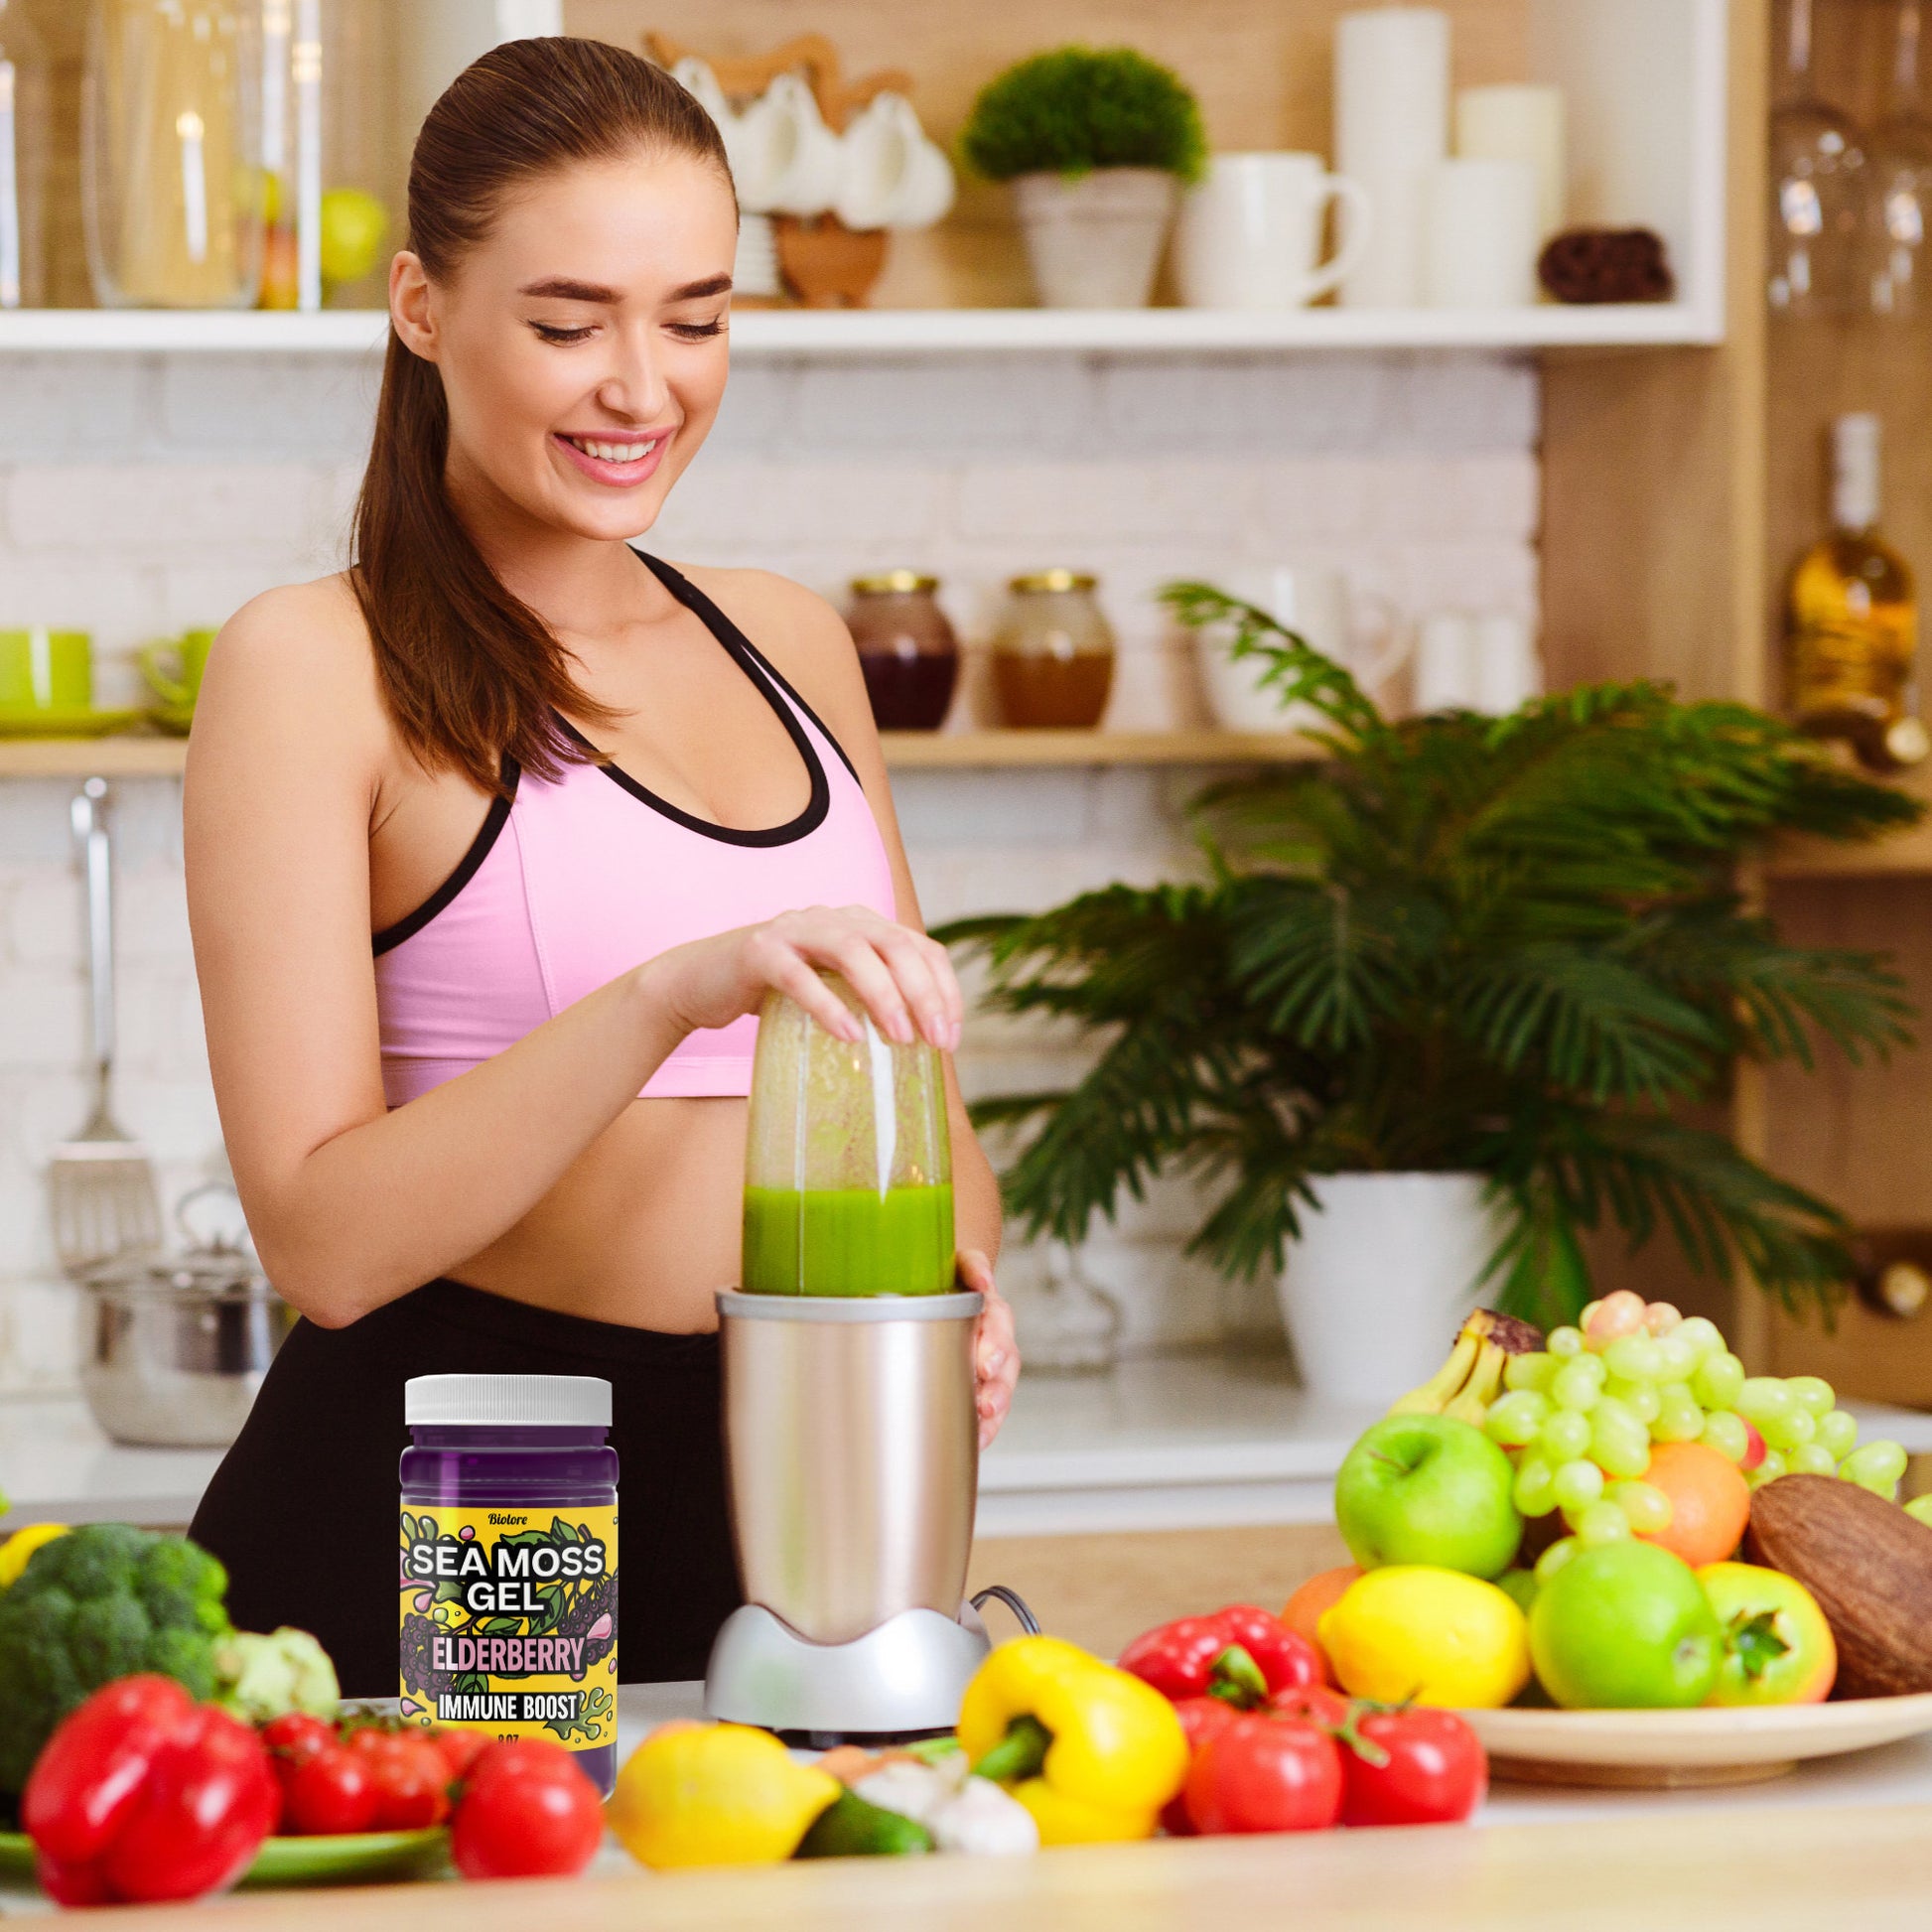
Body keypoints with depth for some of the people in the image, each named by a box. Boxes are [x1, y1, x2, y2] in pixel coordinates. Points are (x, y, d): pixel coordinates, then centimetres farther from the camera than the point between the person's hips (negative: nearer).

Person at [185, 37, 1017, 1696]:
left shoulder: (787, 646, 13)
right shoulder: (319, 667, -6)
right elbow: (321, 1238, -14)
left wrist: (955, 1270, -3)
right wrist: (670, 995, -25)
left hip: (774, 1496, 5)